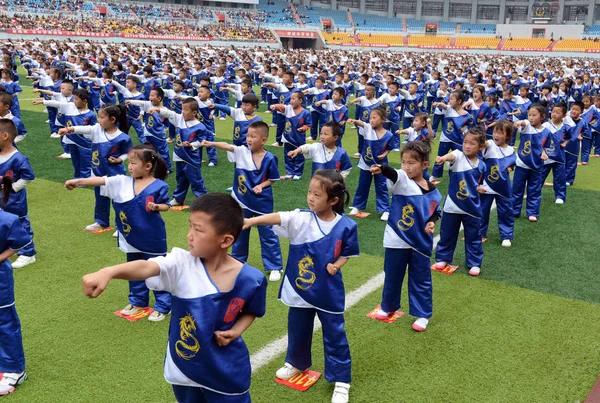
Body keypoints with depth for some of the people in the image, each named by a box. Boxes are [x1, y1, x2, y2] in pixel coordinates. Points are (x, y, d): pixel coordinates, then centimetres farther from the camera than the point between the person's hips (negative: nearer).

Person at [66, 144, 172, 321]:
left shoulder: (159, 186, -14)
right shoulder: (122, 182, -3)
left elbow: (166, 205, -5)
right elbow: (100, 180, -10)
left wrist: (157, 207, -27)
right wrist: (78, 181, -18)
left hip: (152, 239, -6)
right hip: (131, 238, 6)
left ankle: (163, 306, 18)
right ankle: (138, 301, 38)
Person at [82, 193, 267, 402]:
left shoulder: (250, 280, -16)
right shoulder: (181, 264, -18)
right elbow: (147, 267, -39)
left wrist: (235, 332, -14)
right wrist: (109, 272, -57)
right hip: (184, 370, 2)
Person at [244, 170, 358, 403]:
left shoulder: (346, 226, -12)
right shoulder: (301, 219, -13)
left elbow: (347, 253, 3)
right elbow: (277, 218, -30)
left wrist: (337, 265, -16)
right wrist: (251, 221, -45)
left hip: (329, 292, -2)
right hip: (300, 289, 2)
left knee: (335, 336, 9)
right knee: (297, 329, 21)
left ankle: (341, 381, 25)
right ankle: (296, 363, 49)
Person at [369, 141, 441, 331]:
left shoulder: (432, 190, -3)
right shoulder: (402, 181, -13)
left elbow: (435, 211, 12)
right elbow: (393, 174, -36)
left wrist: (432, 222, -9)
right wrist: (381, 169, -58)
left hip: (421, 242, 1)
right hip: (397, 240, -1)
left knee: (421, 279, 11)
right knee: (392, 276, 15)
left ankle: (422, 314, 27)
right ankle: (388, 306, 38)